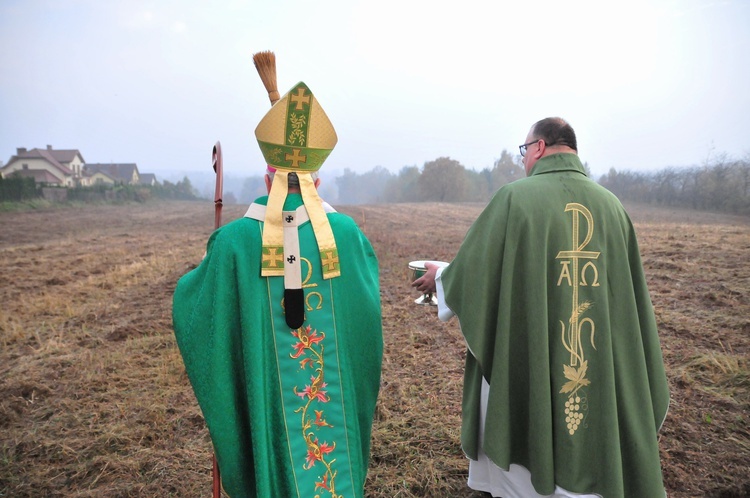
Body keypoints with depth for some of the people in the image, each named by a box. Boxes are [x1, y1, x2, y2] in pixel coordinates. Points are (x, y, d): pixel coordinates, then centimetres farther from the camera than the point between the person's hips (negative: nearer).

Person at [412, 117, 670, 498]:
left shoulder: (515, 197, -14)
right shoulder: (612, 205, 0)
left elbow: (471, 273, -9)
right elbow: (629, 300, 6)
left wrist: (439, 276, 10)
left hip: (524, 367, -4)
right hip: (600, 374, 5)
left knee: (519, 466, 17)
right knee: (584, 455, 23)